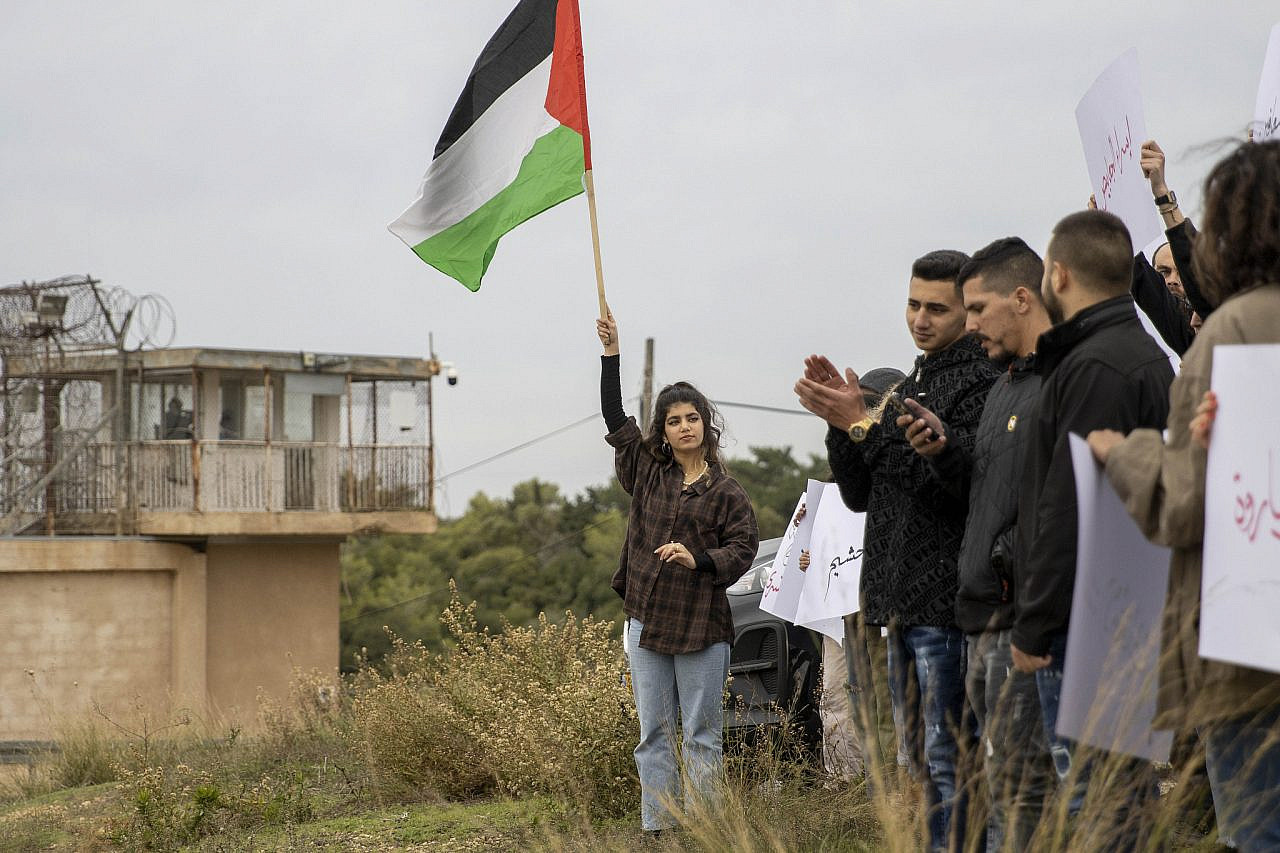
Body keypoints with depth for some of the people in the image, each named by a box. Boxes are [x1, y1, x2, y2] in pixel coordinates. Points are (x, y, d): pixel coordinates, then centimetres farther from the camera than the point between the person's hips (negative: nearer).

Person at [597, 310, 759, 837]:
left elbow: (744, 548, -3)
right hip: (647, 617, 4)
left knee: (702, 733, 0)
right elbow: (614, 419, 8)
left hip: (701, 623, -4)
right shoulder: (647, 471, 8)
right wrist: (611, 353, 1)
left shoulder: (725, 491, -1)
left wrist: (699, 561, -19)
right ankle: (656, 828, 7)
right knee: (654, 731, 5)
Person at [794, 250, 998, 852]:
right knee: (920, 758, 13)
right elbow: (860, 495, 18)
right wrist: (841, 423, 2)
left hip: (946, 600, -9)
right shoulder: (909, 385, 20)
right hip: (900, 601, 9)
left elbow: (958, 480, -21)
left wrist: (865, 424, -17)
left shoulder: (982, 381, -8)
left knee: (946, 758, -11)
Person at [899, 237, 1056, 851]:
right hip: (985, 622, 10)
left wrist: (1012, 555, -17)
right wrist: (943, 453, 9)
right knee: (1003, 785, 12)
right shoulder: (1005, 385, 21)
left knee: (1016, 796, -10)